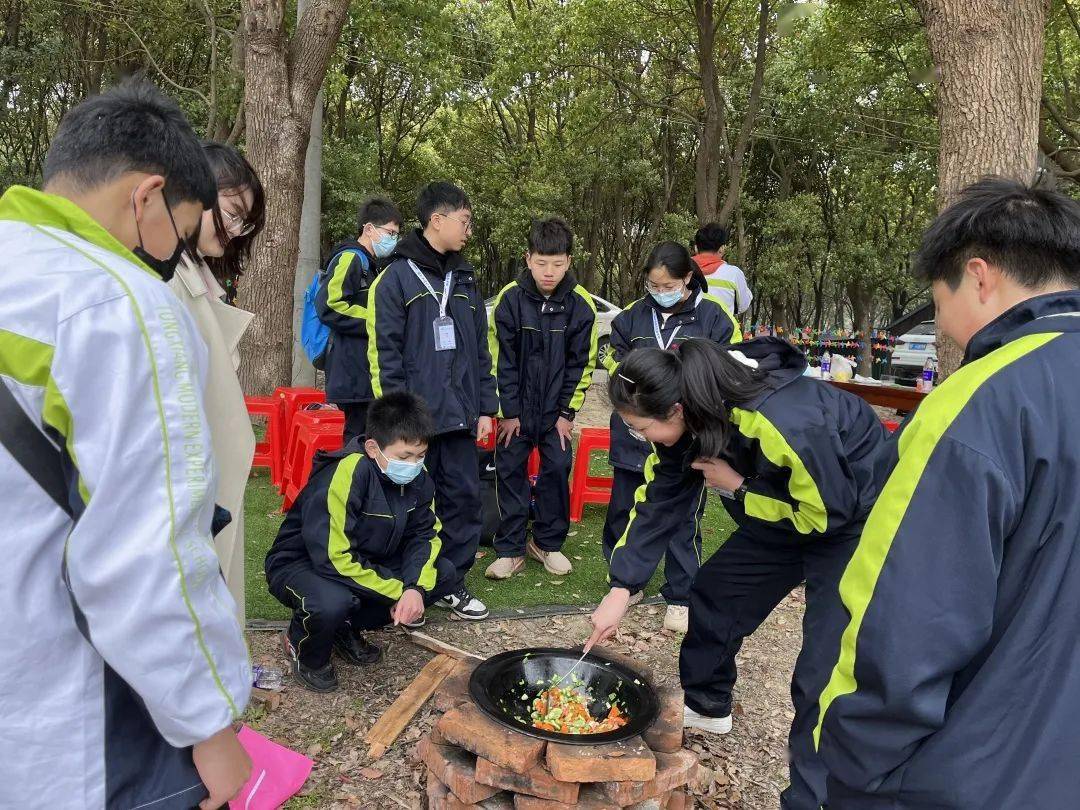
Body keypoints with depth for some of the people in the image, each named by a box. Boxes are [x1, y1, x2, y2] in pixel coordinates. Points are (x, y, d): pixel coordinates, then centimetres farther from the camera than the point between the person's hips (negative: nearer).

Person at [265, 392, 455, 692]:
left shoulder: (416, 476, -10)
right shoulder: (344, 475, -31)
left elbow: (425, 534, -1)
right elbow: (335, 559, -33)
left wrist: (417, 588, -20)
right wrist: (398, 592, -24)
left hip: (367, 562, 7)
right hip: (301, 565, -7)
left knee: (443, 574, -6)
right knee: (332, 602, -40)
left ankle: (348, 628, 6)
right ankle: (305, 651, -1)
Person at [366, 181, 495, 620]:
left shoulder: (465, 279, 14)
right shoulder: (396, 276, -5)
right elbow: (384, 352, -9)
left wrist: (485, 408, 11)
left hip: (459, 416, 6)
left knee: (465, 496, 8)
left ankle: (452, 581, 23)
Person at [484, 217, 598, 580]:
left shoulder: (581, 304, -9)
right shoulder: (510, 298, -12)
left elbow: (582, 364, -3)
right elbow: (501, 359, -9)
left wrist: (568, 412, -5)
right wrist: (508, 411, -9)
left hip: (556, 408, 1)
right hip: (516, 406, -1)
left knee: (557, 469, 4)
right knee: (510, 471, 2)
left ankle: (548, 542, 20)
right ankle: (510, 549, 12)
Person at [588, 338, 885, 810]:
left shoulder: (785, 424, -40)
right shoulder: (687, 419, -16)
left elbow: (829, 511, -26)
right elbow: (657, 503, -7)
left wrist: (738, 488, -24)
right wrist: (621, 589, -9)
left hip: (851, 519, -7)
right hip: (783, 511, 8)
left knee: (822, 673, -10)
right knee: (714, 592, 13)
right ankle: (705, 706, 36)